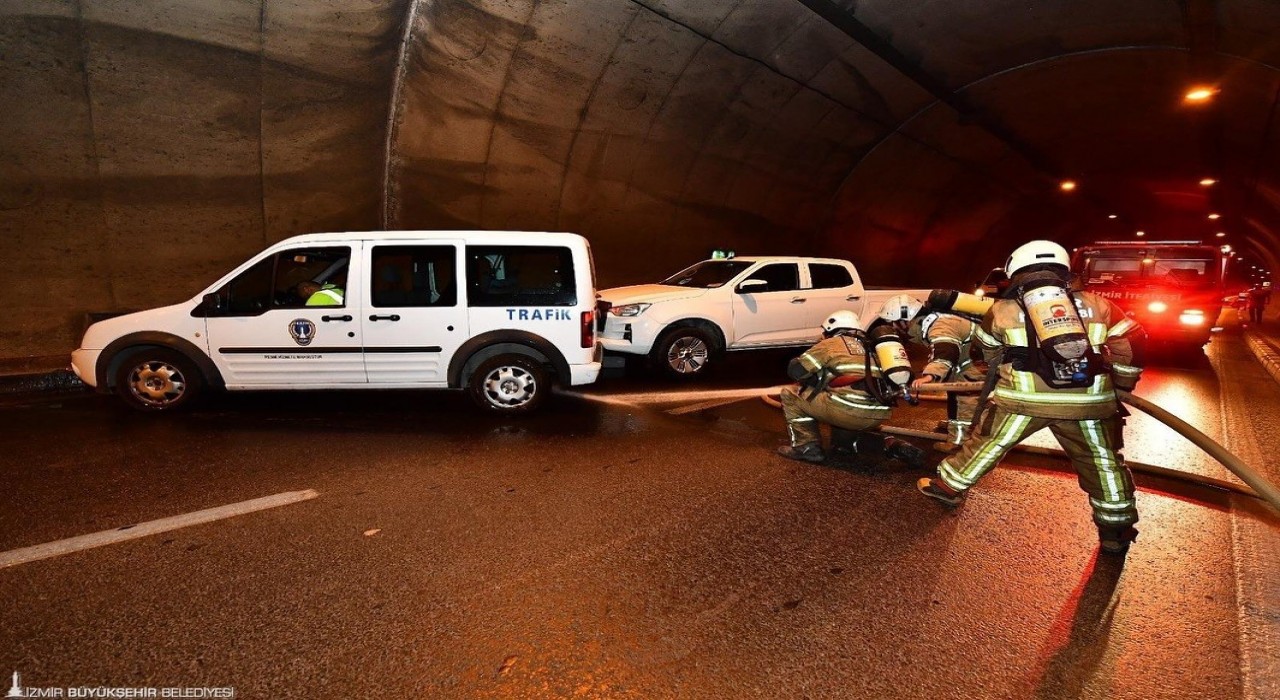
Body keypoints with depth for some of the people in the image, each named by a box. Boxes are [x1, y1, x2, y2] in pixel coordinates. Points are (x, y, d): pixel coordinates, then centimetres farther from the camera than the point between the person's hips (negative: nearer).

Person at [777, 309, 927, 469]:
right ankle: (891, 445, 13)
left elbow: (795, 370, 5)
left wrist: (816, 383, 26)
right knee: (843, 445, 36)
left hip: (849, 410, -7)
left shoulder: (831, 343, 9)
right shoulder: (867, 348, 28)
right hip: (878, 415, 7)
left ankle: (807, 446, 5)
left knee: (790, 394, 11)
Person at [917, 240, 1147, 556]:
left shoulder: (1002, 310, 11)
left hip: (1024, 400, -1)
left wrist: (1002, 377, 42)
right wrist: (1122, 385, 22)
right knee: (1103, 462, 18)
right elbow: (1132, 342, 10)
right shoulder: (1096, 305, 14)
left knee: (990, 443, 18)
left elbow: (989, 352, 24)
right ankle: (1116, 531, 26)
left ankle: (950, 485, 32)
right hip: (1086, 401, 1)